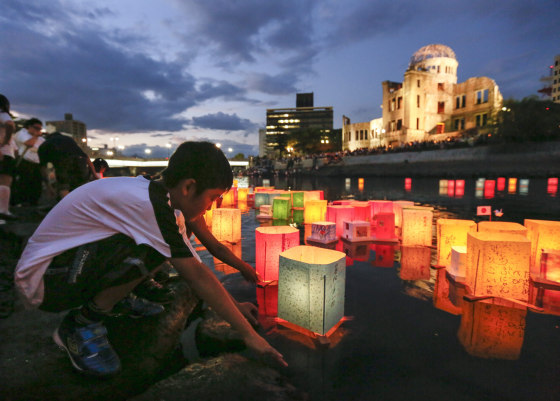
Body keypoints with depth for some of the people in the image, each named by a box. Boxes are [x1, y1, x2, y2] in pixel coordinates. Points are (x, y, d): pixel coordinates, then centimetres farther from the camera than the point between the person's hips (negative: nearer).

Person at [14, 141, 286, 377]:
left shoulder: (150, 192, -2)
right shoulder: (148, 203, -30)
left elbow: (192, 267, 4)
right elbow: (197, 276, -28)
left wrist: (231, 305, 7)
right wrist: (248, 334, -18)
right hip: (42, 280, -8)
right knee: (148, 251, -30)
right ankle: (81, 326, -9)